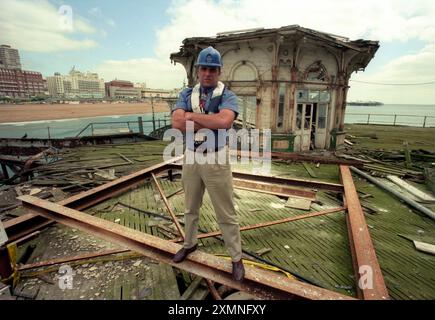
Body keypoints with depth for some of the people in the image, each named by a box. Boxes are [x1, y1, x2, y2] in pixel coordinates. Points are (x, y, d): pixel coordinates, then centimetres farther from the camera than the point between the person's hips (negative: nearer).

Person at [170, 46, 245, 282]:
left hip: (216, 161, -4)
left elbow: (225, 121, -30)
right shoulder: (187, 94, 4)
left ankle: (236, 258, 26)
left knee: (226, 214, 6)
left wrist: (192, 116, -18)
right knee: (190, 208, 21)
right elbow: (177, 123, -15)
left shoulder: (227, 96, -7)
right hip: (190, 158, 4)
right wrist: (211, 122, -18)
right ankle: (189, 244, 46)